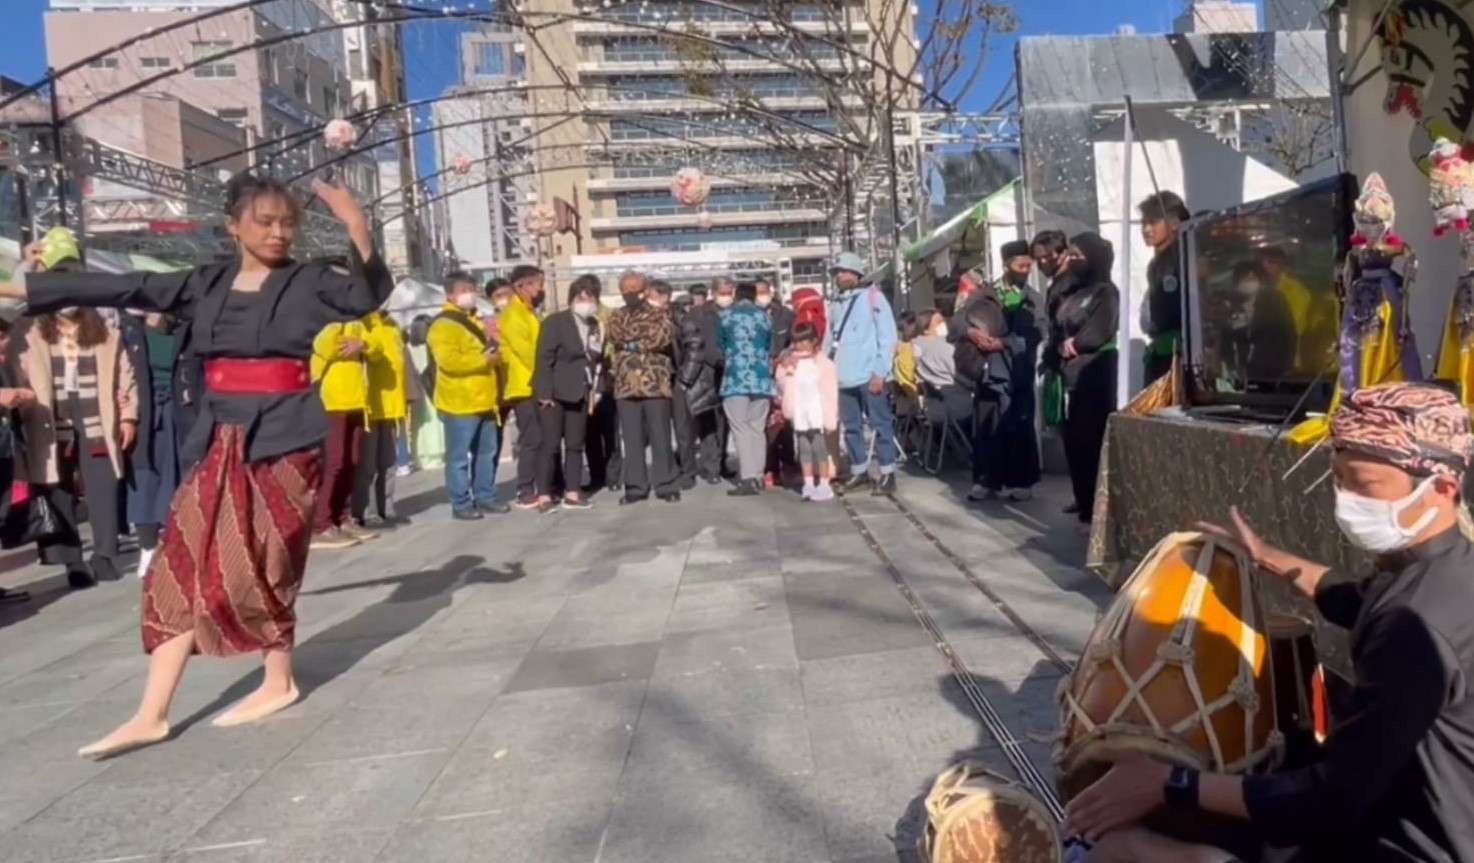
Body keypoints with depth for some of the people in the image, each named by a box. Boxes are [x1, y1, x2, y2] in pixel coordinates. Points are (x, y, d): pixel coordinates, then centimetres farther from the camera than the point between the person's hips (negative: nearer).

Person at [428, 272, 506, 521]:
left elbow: (488, 350, 33)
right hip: (459, 403, -9)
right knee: (459, 456, -2)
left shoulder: (475, 321, 20)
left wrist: (495, 359, 10)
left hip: (483, 401, 9)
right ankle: (460, 504, 4)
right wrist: (483, 360, -19)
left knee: (487, 452, 12)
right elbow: (448, 360, -23)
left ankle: (485, 496, 22)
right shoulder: (443, 325, -10)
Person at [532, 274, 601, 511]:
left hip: (579, 393, 5)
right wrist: (545, 393, -17)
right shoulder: (554, 322, -5)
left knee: (575, 445, 8)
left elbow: (594, 359, 13)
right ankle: (545, 495, 4)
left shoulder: (594, 325, 12)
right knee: (551, 445, -3)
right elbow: (544, 358, -11)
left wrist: (591, 388, 2)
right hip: (554, 393, -5)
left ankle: (572, 493, 14)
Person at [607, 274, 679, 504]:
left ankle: (666, 485, 6)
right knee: (632, 439, 5)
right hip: (626, 386, 3)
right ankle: (635, 487, 12)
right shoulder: (617, 316, 15)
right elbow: (616, 334, -7)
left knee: (660, 437, -1)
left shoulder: (659, 314, 6)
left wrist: (634, 343, -10)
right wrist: (647, 331, -10)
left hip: (655, 384, -3)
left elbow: (664, 336, -13)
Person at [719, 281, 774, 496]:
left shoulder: (726, 315, 4)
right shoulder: (764, 316, 11)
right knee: (758, 429, 10)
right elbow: (770, 349, 17)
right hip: (761, 379, 3)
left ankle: (748, 479, -10)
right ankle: (758, 476, 11)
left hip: (736, 378, -3)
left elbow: (719, 345, 12)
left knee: (741, 429, -3)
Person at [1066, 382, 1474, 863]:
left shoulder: (1419, 624, -32)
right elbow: (1359, 603, 25)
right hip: (1392, 818, 10)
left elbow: (1332, 802, -29)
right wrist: (1268, 559, 25)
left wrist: (1170, 785, -23)